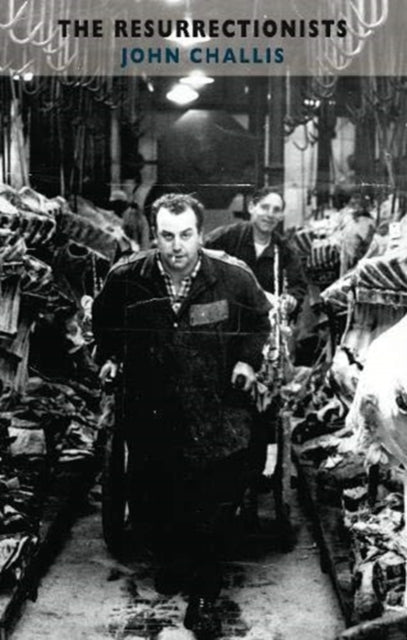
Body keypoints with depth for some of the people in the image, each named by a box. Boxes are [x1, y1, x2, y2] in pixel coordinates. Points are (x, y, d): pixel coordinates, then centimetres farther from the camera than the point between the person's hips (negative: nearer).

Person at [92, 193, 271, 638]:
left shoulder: (234, 277, -10)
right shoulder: (126, 278, -8)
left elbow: (260, 319, 12)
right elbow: (104, 318, 16)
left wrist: (248, 359, 1)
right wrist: (110, 355, 8)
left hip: (217, 410, -1)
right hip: (151, 409, 2)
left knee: (217, 505, -3)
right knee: (158, 500, 13)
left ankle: (203, 597, 13)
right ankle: (172, 562, 43)